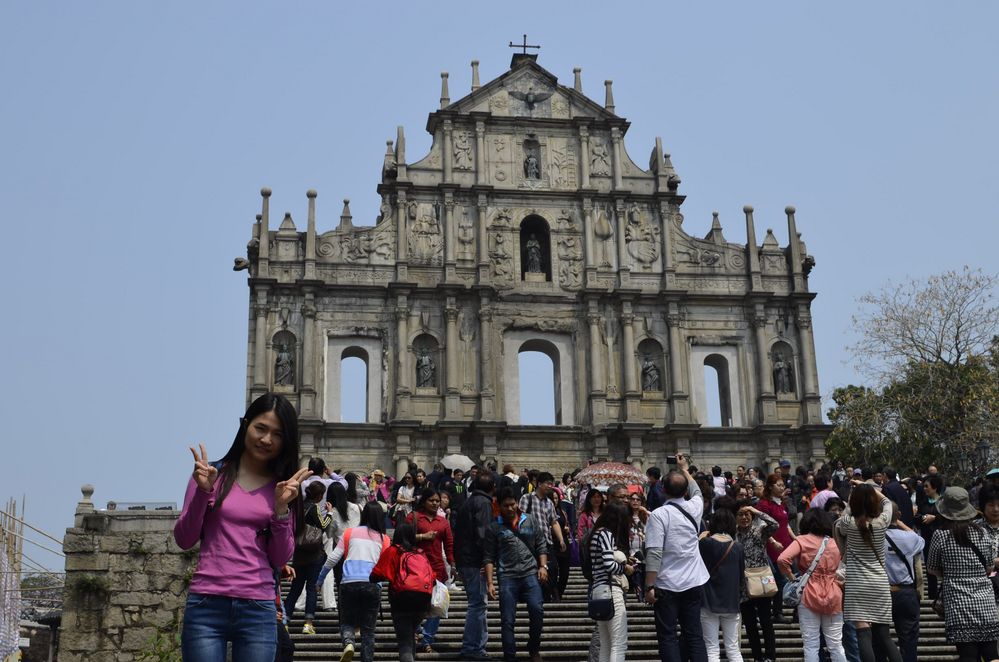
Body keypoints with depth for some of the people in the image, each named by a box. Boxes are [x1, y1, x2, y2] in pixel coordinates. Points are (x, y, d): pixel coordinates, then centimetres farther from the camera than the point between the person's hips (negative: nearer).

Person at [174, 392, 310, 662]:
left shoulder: (284, 487, 9)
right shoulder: (212, 474, 5)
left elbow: (280, 559, 5)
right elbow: (184, 539, 3)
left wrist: (281, 508, -8)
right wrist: (203, 492, -10)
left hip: (258, 609, 1)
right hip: (207, 605, -1)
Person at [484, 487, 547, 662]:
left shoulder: (531, 520, 10)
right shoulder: (494, 528, 6)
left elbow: (541, 546, 14)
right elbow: (489, 557, 4)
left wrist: (543, 566, -1)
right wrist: (490, 583, -3)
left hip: (530, 574, 0)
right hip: (507, 576, 0)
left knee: (537, 610, -16)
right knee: (507, 621, -1)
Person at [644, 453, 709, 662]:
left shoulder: (659, 515, -14)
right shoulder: (694, 508, 2)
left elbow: (654, 554, -19)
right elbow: (697, 491, 28)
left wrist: (649, 586, -14)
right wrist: (684, 469, 41)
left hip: (666, 585, -5)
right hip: (693, 582, 5)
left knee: (668, 637, 2)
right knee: (694, 635, 10)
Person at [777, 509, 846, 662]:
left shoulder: (802, 540, -2)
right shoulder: (835, 543, 11)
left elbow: (782, 559, -16)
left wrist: (791, 577, -3)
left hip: (809, 595, -3)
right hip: (833, 596, 3)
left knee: (811, 645, 1)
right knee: (836, 645, 9)